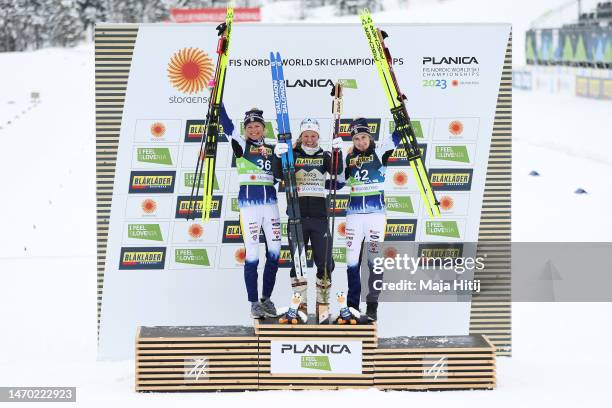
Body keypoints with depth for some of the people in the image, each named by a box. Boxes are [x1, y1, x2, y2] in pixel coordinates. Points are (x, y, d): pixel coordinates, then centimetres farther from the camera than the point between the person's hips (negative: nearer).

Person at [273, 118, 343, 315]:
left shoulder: (324, 156, 9)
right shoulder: (293, 155, 6)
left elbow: (337, 170, -10)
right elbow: (279, 175, -9)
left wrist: (338, 151, -27)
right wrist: (278, 156, -26)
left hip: (320, 215, 1)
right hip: (298, 215, -1)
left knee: (325, 261, 0)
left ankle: (322, 301, 15)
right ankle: (300, 302, 9)